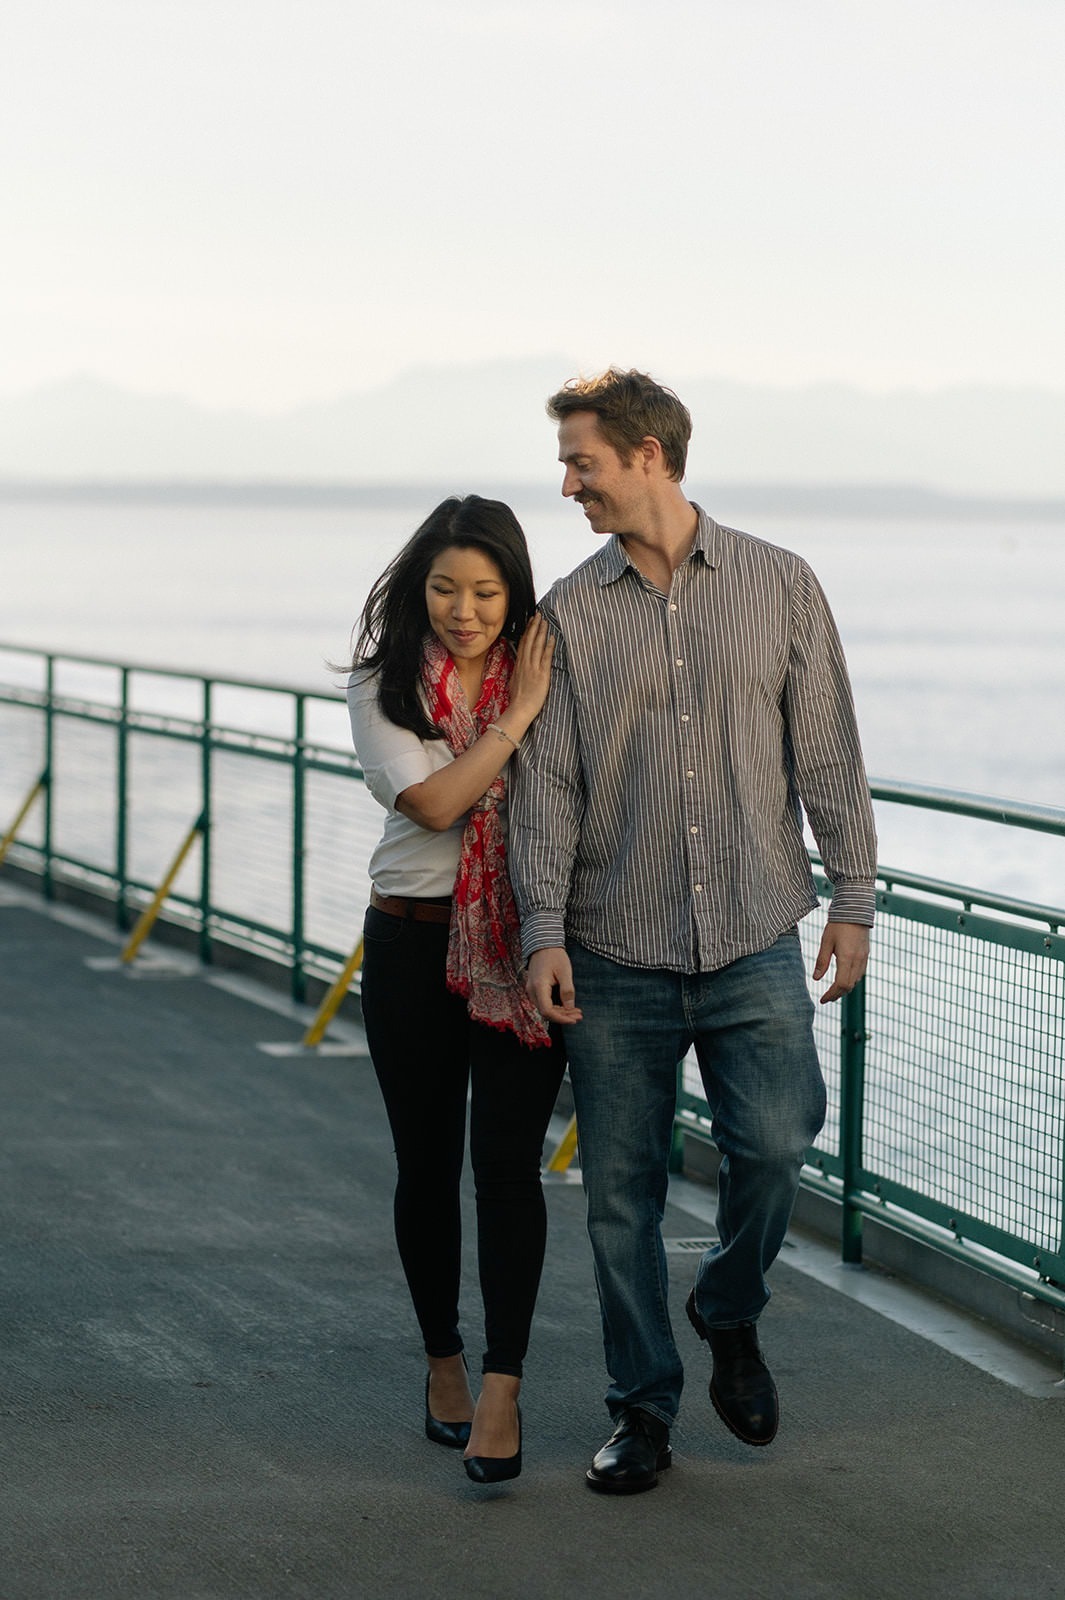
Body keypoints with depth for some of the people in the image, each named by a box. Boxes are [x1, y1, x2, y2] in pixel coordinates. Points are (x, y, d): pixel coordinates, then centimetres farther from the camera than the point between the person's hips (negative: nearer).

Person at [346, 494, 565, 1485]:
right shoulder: (383, 689, -2)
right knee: (427, 1164, 9)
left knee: (506, 1162, -10)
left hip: (519, 946, -1)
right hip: (412, 944, 1)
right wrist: (518, 715, -17)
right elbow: (435, 803, -17)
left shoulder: (545, 674, 1)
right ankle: (443, 1364, 25)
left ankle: (501, 1390, -9)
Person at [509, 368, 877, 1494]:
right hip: (614, 957, 1)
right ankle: (643, 1411, 17)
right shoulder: (570, 613, 4)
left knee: (773, 1143, -14)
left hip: (753, 945, -1)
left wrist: (853, 896, 3)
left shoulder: (779, 586, 4)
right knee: (620, 1191, 3)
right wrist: (543, 930, -8)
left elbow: (826, 752, 7)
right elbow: (546, 781, 1)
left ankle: (729, 1315, 16)